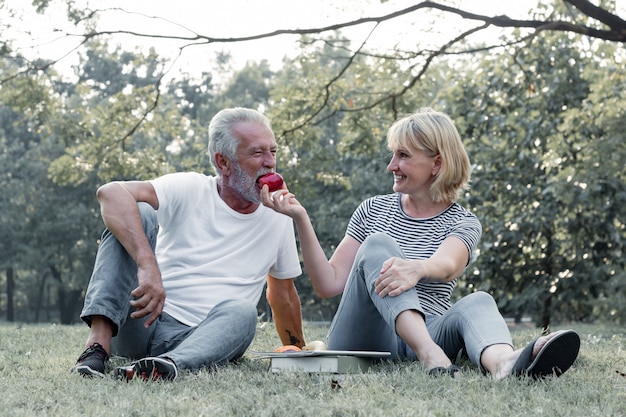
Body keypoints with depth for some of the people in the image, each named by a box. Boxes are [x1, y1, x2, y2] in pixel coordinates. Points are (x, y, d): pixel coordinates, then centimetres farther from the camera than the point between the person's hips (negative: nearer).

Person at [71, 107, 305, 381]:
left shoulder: (278, 219, 5)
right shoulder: (189, 191, -5)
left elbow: (283, 294, 21)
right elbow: (110, 193, -24)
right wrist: (148, 266, -38)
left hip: (198, 339, 2)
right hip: (140, 322, -1)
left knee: (241, 312, -31)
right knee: (137, 213, -20)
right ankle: (98, 346, -33)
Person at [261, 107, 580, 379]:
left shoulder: (463, 223, 8)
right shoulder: (373, 210, 14)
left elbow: (447, 266, -18)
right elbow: (329, 284, 6)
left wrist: (417, 269, -43)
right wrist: (301, 219, -6)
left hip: (422, 335, 0)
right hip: (362, 338, 1)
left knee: (478, 302, -29)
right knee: (378, 245, -23)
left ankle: (505, 364, -66)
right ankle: (430, 353, -50)